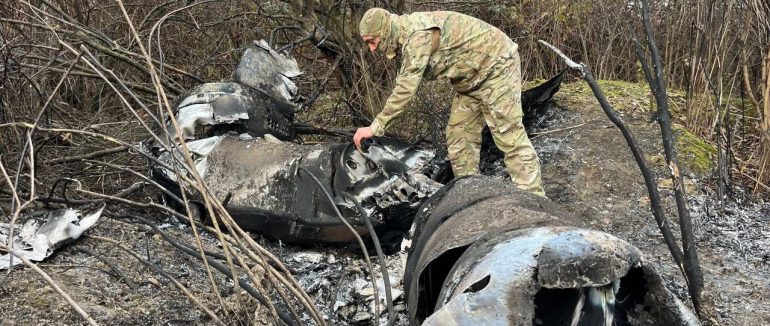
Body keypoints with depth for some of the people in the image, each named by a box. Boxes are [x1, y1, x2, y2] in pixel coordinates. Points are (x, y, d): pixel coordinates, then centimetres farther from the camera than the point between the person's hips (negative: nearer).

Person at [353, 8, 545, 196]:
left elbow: (406, 89, -31)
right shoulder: (406, 35, 5)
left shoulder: (417, 34, -27)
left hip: (495, 63, -10)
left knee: (509, 136, -12)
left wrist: (375, 127, -29)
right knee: (458, 136, 7)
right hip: (471, 77, 10)